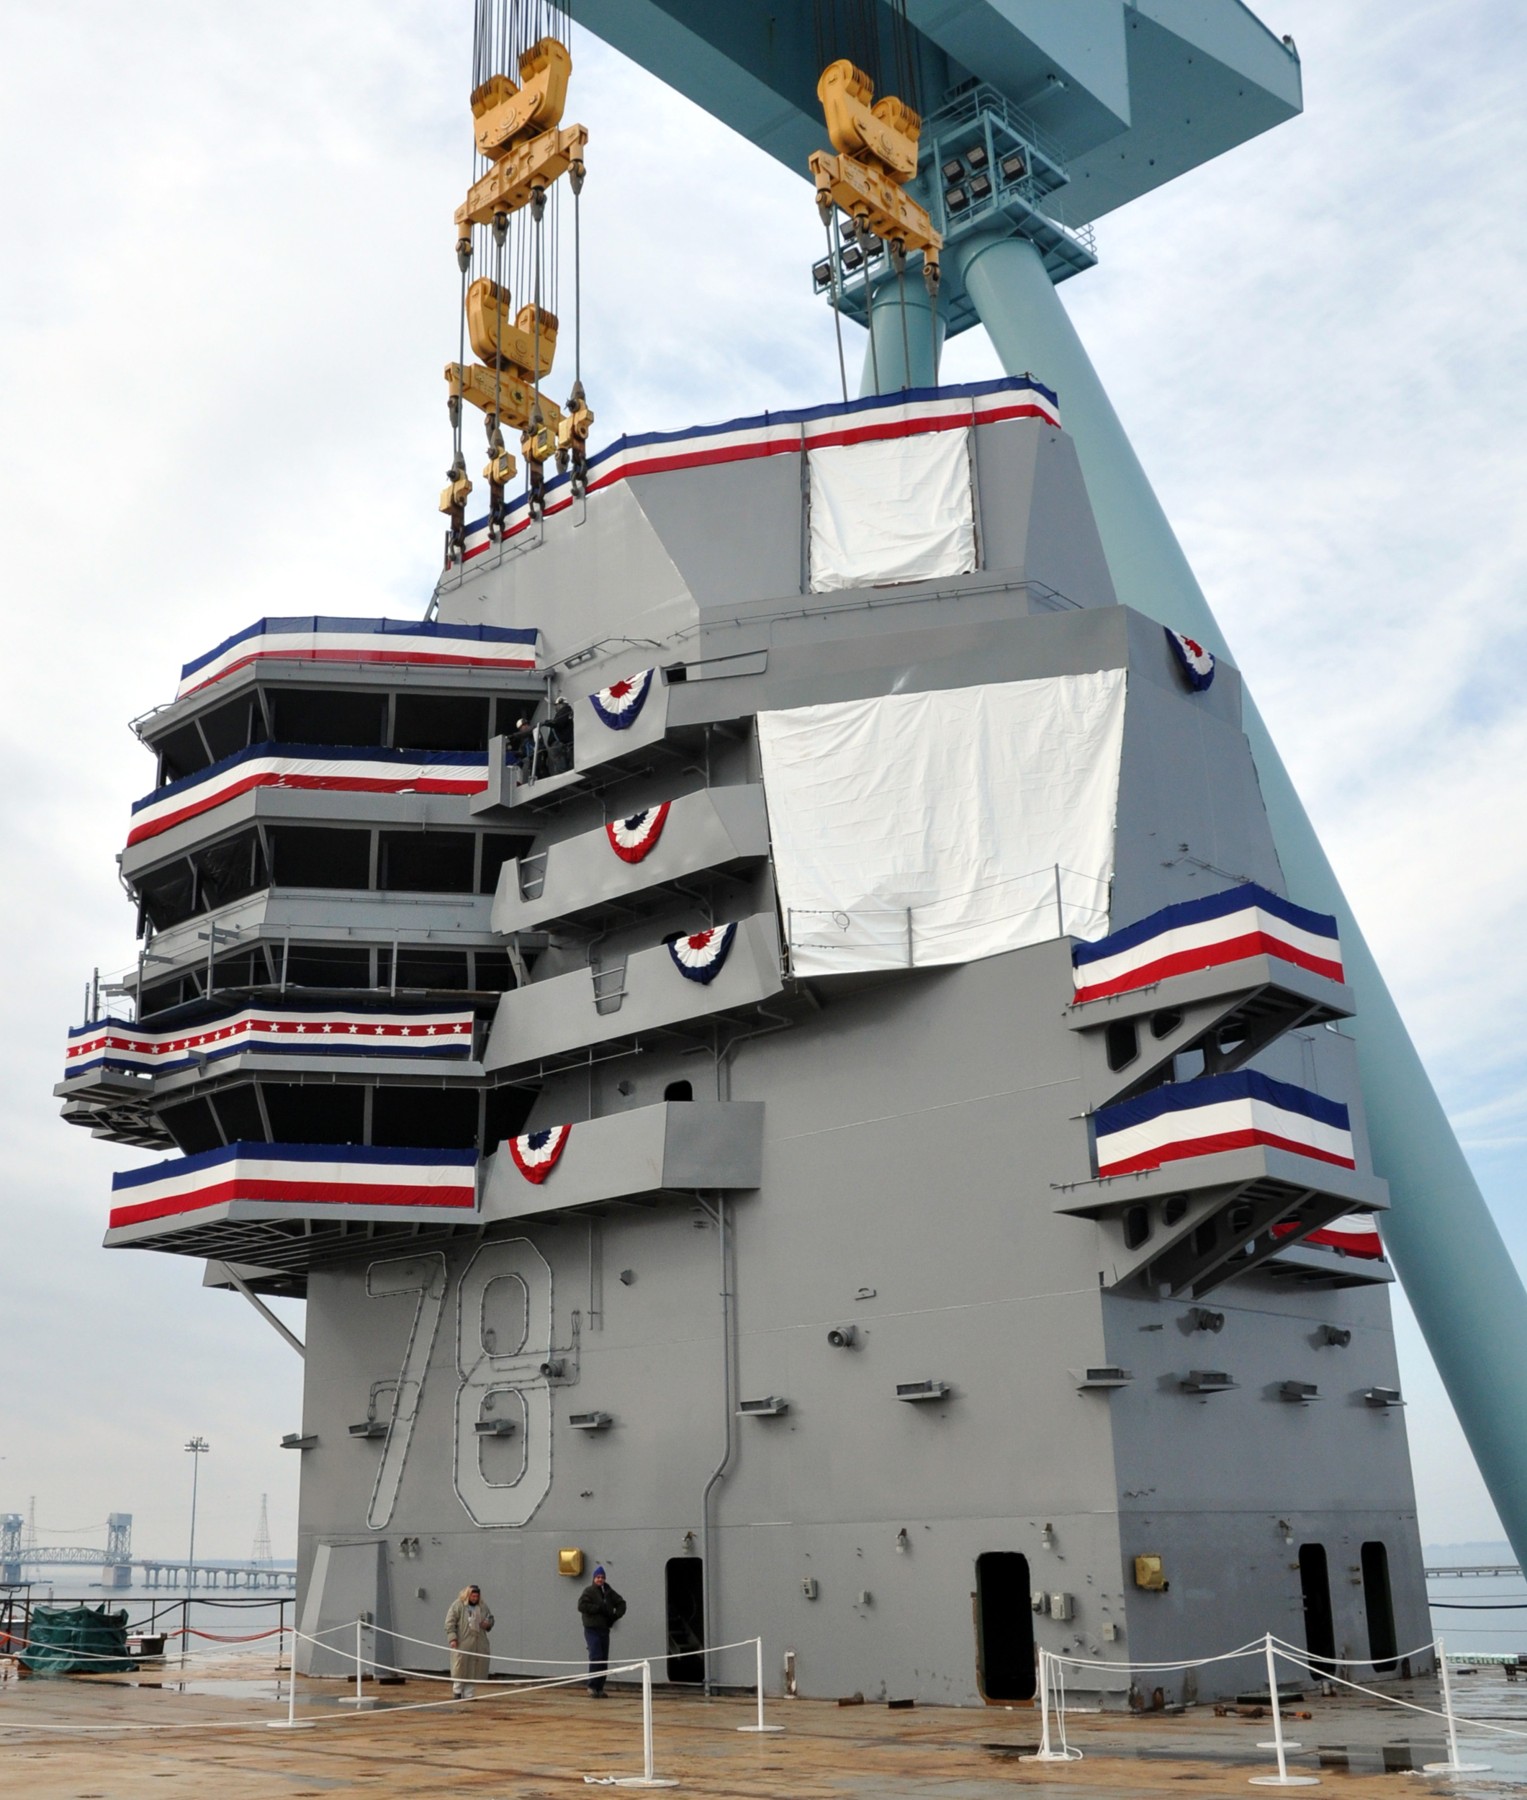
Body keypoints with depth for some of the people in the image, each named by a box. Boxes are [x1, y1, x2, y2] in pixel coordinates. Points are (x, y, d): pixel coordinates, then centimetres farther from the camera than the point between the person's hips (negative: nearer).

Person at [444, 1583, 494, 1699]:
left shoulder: (482, 1607, 13)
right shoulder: (457, 1605, -3)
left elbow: (491, 1619, 26)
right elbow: (450, 1622, -7)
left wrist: (488, 1623, 2)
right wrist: (452, 1638, -16)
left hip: (477, 1644, 4)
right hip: (462, 1643, -4)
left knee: (472, 1668, 3)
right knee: (460, 1667, -4)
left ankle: (467, 1694, 10)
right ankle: (457, 1691, 9)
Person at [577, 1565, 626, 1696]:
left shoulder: (609, 1592, 11)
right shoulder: (589, 1591, -5)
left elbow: (621, 1604, 17)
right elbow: (581, 1605, -18)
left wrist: (616, 1615, -1)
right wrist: (599, 1608, -20)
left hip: (605, 1629, 6)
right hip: (592, 1630, -6)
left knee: (604, 1660, 6)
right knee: (596, 1657, -15)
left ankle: (599, 1688, 13)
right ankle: (592, 1686, -7)